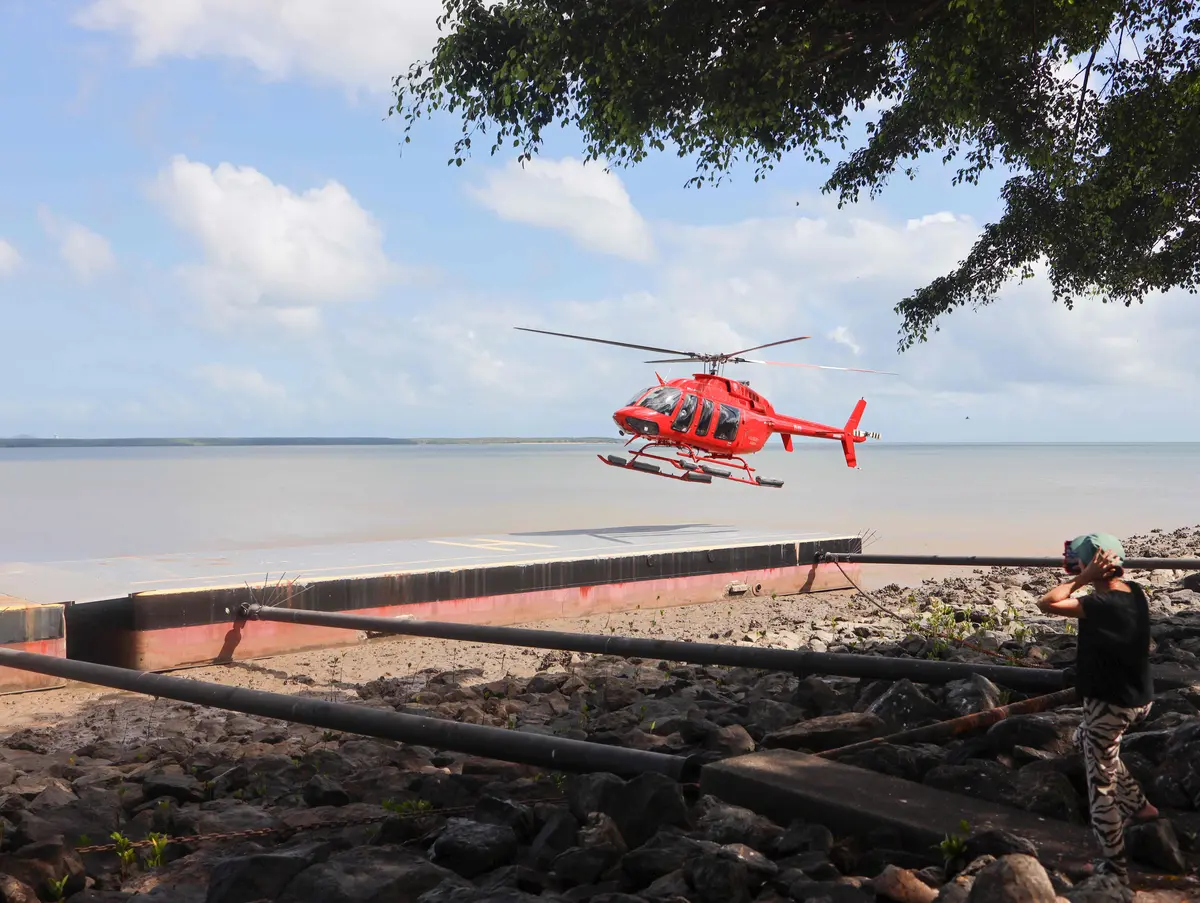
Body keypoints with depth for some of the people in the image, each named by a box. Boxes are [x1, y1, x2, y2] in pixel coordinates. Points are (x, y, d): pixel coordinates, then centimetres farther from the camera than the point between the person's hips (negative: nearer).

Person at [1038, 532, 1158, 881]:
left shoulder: (1100, 604, -28)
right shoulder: (1135, 591, -2)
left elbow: (1047, 603, -31)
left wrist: (1082, 578, -26)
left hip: (1109, 705, -9)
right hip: (1138, 697, 9)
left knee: (1101, 787, 6)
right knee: (1084, 738, 34)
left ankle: (1115, 867, 17)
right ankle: (1138, 804, 41)